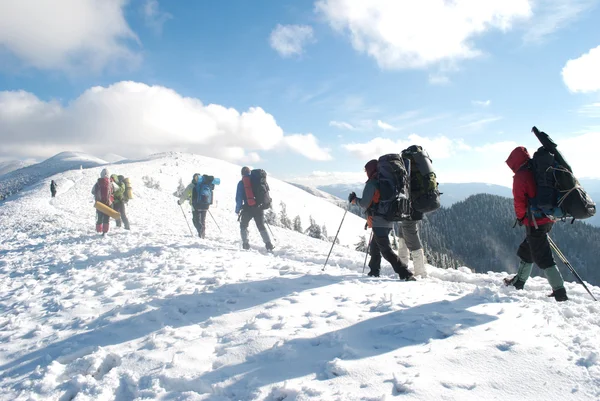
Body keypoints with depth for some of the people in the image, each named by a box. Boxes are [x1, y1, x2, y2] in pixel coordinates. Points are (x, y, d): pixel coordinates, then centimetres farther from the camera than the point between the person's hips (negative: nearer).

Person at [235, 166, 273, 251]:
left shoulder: (241, 183, -1)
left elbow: (239, 198, -4)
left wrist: (237, 210, 2)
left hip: (248, 208, -3)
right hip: (259, 208, 4)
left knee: (243, 225, 16)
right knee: (261, 226, 13)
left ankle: (245, 243, 4)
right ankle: (268, 244, -1)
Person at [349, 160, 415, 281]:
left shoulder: (371, 183, -10)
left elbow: (365, 204, -13)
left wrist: (354, 199, 4)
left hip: (378, 222, -9)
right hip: (389, 221, 9)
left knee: (386, 250, -8)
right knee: (374, 247, 23)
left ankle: (406, 274, -16)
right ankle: (374, 271, 32)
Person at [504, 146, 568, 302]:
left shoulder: (520, 176, -13)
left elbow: (519, 201, -16)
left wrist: (520, 217, 1)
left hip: (534, 222, -9)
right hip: (548, 219, 9)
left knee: (543, 257, -5)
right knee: (526, 250, 22)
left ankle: (560, 292, -5)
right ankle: (518, 282, 35)